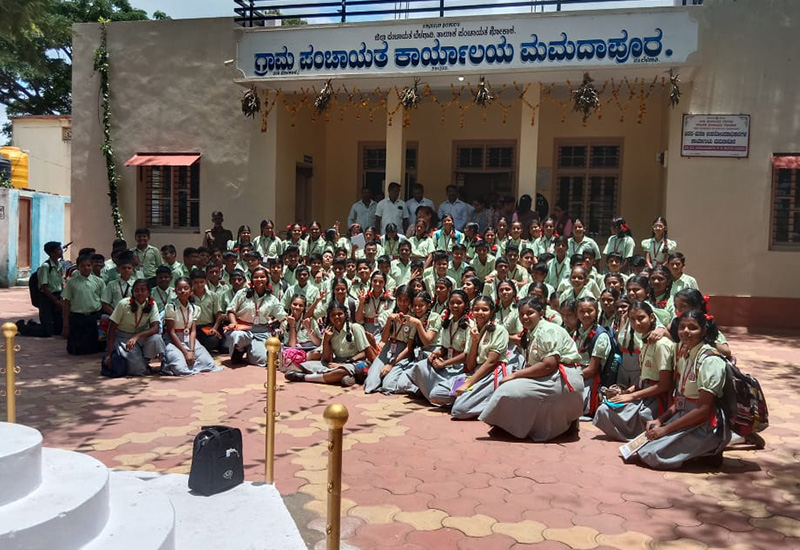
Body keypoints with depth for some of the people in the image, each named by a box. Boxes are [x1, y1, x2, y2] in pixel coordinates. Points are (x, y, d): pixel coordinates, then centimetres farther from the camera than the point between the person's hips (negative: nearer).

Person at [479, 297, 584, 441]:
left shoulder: (547, 331, -11)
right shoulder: (531, 334, 18)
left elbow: (548, 365, -22)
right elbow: (532, 365, 12)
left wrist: (515, 375, -18)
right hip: (551, 378, 10)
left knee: (511, 391, -18)